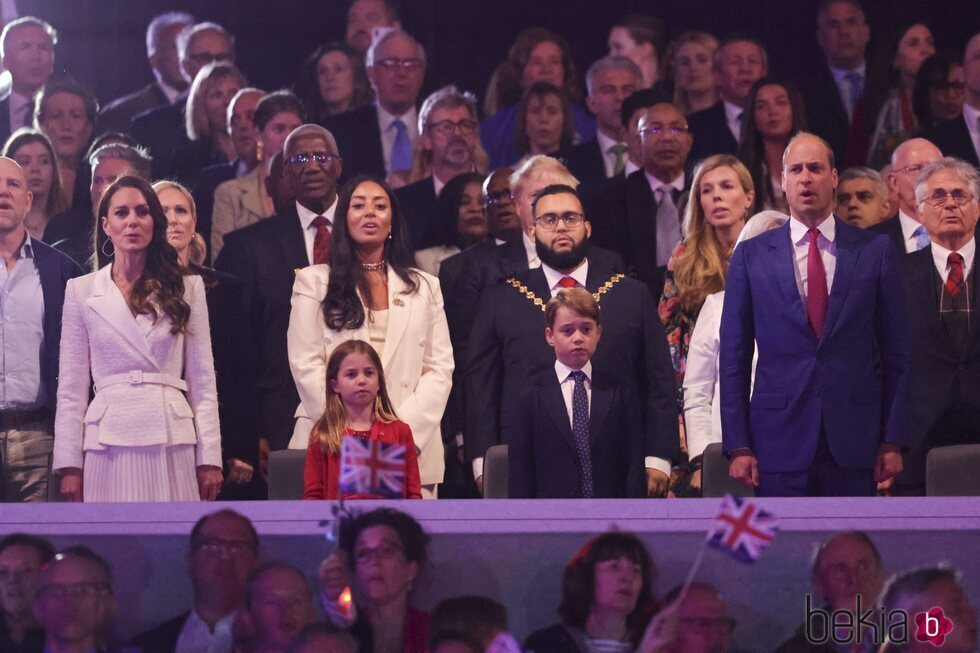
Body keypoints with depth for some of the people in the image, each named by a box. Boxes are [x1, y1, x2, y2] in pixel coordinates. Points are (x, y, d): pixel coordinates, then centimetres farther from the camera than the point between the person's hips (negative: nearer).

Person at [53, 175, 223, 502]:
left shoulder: (186, 288, 9)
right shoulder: (81, 291, 8)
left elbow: (202, 381, 8)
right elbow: (72, 386, 7)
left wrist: (209, 460, 2)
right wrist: (69, 465, 1)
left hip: (171, 444, 0)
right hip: (110, 447, 0)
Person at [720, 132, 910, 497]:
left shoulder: (875, 252, 6)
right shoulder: (751, 256, 6)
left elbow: (896, 353, 7)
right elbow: (734, 357, 6)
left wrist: (892, 441, 2)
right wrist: (738, 446, -1)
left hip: (853, 446, 0)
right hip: (780, 446, 0)